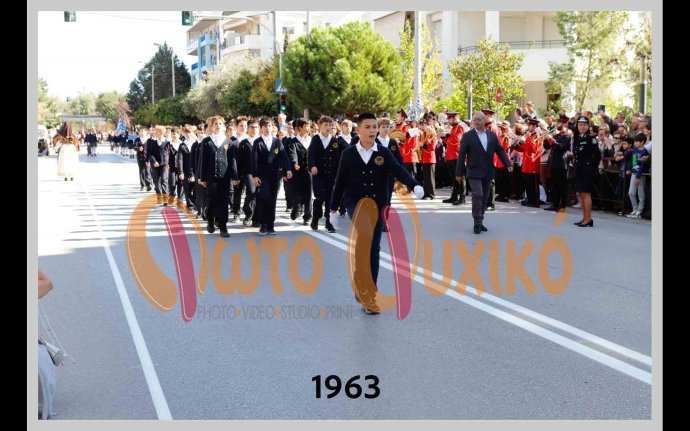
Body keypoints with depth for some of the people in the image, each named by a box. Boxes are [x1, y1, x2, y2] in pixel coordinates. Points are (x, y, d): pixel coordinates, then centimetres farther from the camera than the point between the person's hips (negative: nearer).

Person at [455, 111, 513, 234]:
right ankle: (477, 223, -10)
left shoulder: (492, 135, 7)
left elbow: (500, 150, 9)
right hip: (474, 172, -4)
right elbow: (461, 155, -4)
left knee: (484, 198, 8)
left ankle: (480, 222, 18)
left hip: (488, 173, 4)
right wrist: (459, 173, -5)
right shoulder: (467, 136, -4)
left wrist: (508, 164, -5)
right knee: (478, 195, -16)